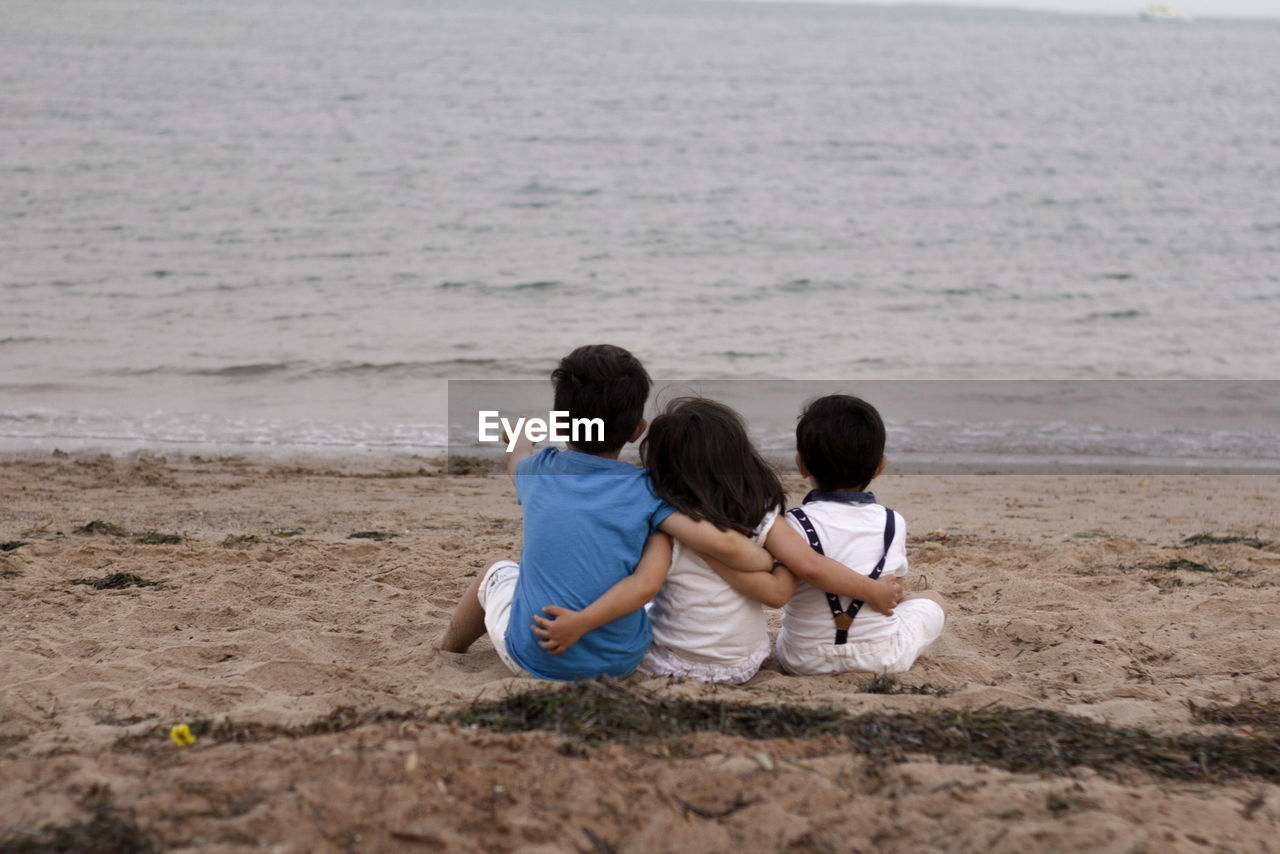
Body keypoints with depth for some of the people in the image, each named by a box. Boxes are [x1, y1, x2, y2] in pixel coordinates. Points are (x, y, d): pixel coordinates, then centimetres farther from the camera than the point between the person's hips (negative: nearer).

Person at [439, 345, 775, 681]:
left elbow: (517, 450, 21)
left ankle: (446, 655, 56)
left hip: (535, 661, 0)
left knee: (497, 571, 31)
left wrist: (522, 431, 44)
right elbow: (722, 543, -23)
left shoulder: (536, 471, -4)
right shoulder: (646, 490, -12)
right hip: (621, 662, 0)